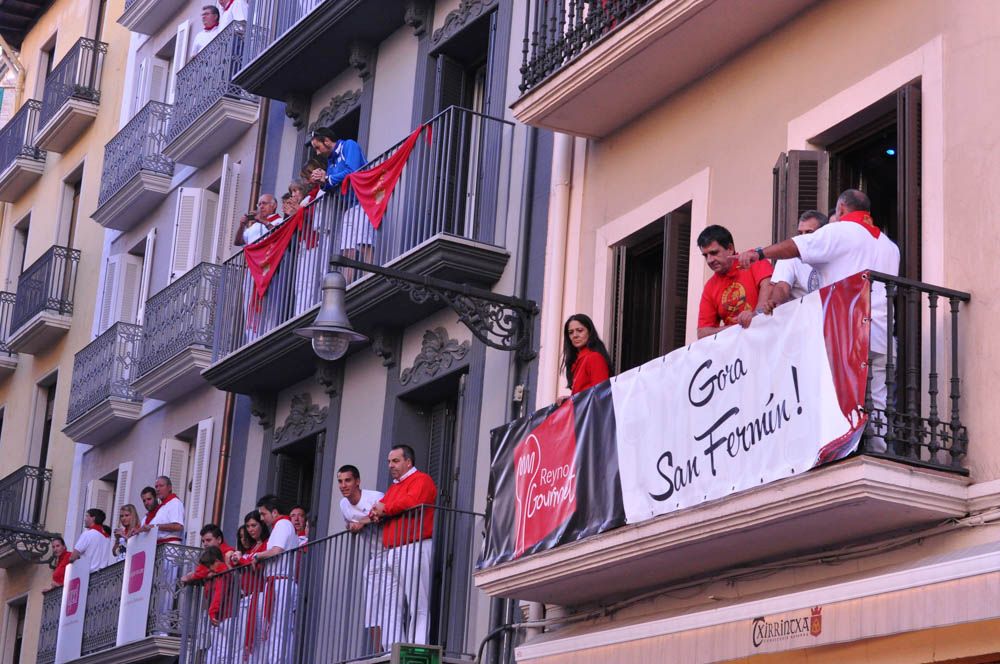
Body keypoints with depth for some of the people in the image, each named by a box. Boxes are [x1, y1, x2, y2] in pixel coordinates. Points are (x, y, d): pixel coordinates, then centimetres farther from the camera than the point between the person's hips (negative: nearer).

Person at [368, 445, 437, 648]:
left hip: (413, 548, -9)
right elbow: (379, 508, 23)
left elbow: (411, 501, -17)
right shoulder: (393, 487, 30)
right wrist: (375, 514, -2)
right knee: (391, 608, 2)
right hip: (391, 552, 9)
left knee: (417, 607, -11)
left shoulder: (421, 480, 2)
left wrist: (385, 508, -2)